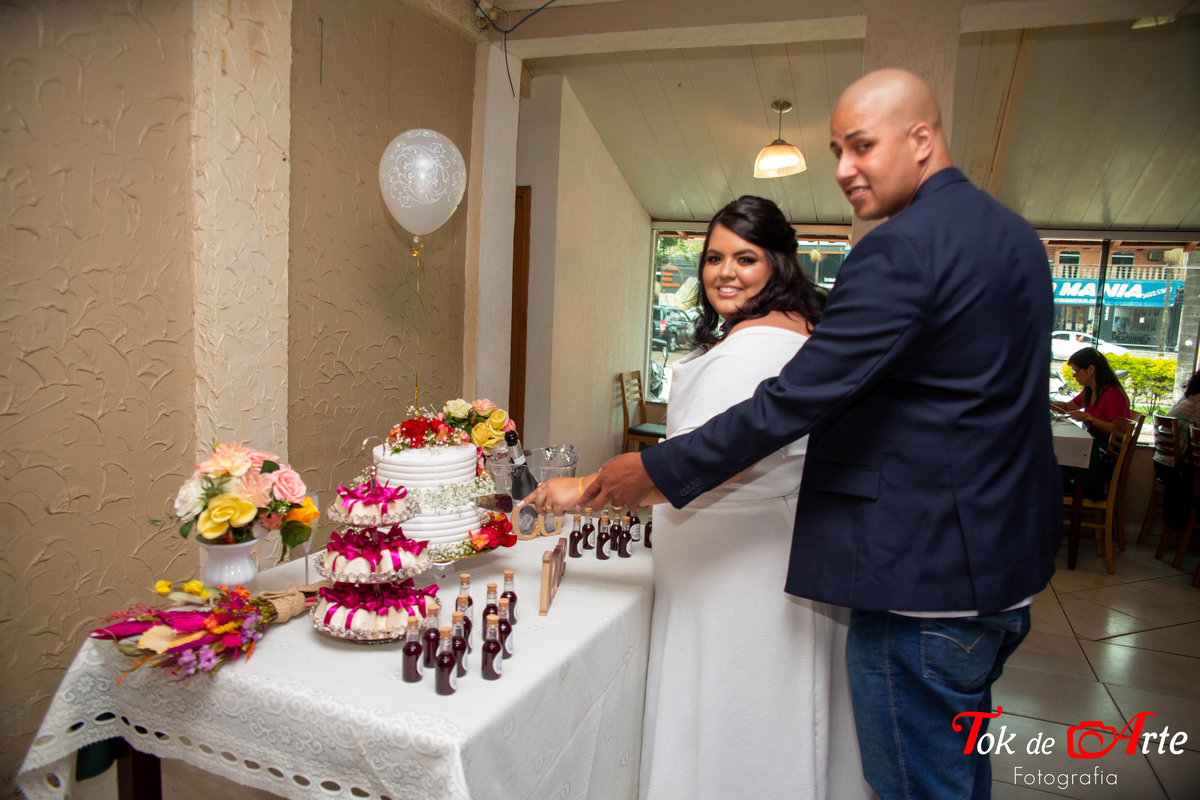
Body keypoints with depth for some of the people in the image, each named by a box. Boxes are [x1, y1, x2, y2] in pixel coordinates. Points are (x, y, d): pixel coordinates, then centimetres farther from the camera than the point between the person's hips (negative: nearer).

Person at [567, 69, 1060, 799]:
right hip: (1006, 561, 10)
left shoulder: (900, 250, -20)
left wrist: (653, 471, -15)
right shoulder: (1017, 236, 11)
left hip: (926, 575, -10)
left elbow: (791, 403, -23)